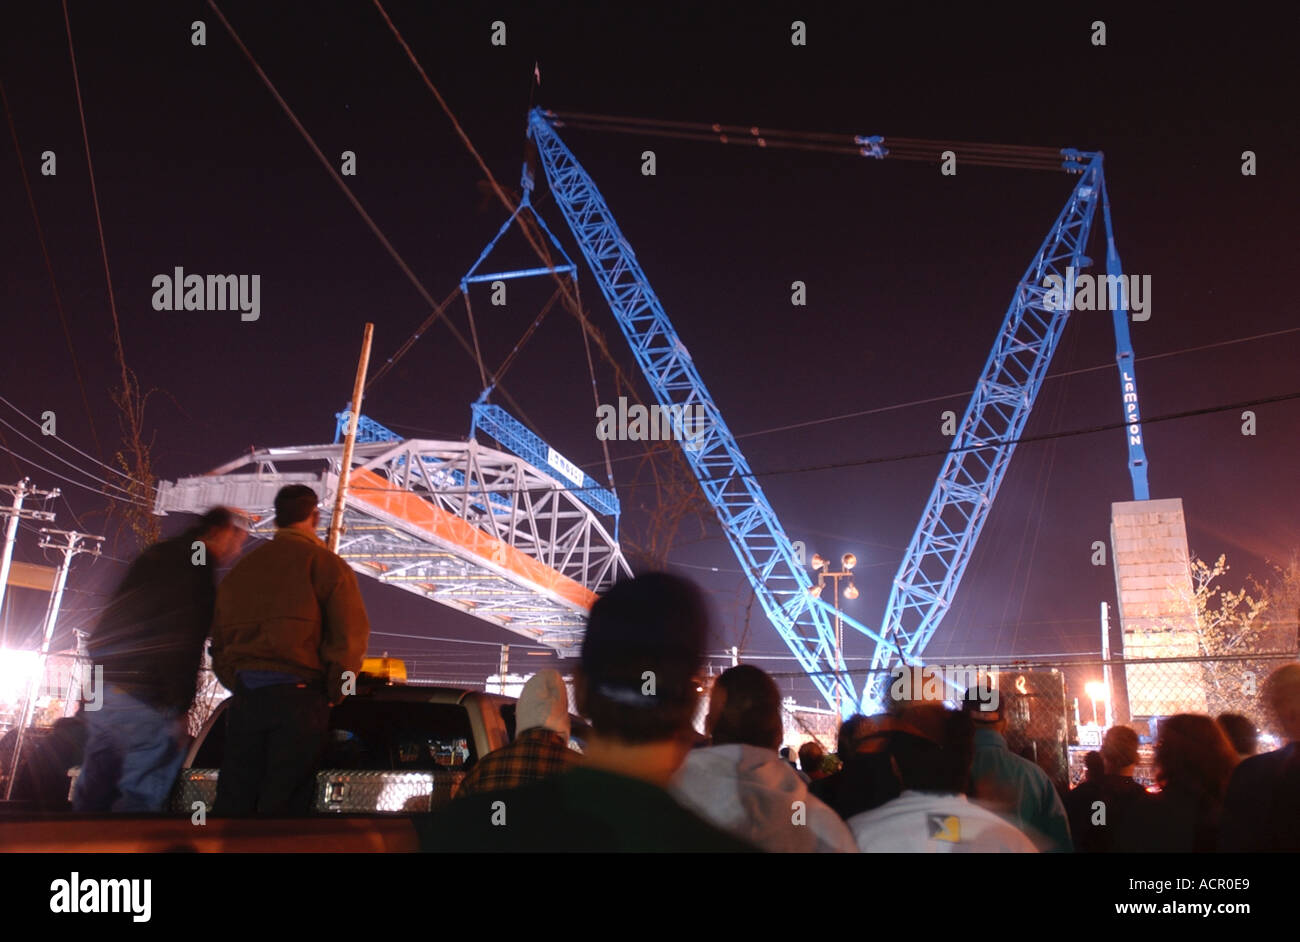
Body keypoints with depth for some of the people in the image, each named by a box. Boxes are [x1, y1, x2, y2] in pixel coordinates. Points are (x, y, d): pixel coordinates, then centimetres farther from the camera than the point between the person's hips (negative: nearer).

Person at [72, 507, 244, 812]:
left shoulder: (155, 556, 17)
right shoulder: (196, 570, -12)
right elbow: (182, 644, -19)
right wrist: (179, 707, -16)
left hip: (104, 687, 9)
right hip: (146, 700, -9)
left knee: (94, 791, 16)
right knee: (142, 797, -5)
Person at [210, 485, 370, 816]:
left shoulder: (241, 568, 18)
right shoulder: (325, 563, 0)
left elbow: (219, 642, 18)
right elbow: (350, 636, -9)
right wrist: (332, 695, 1)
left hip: (244, 697, 5)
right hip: (298, 698, -5)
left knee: (233, 801, 9)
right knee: (283, 803, -1)